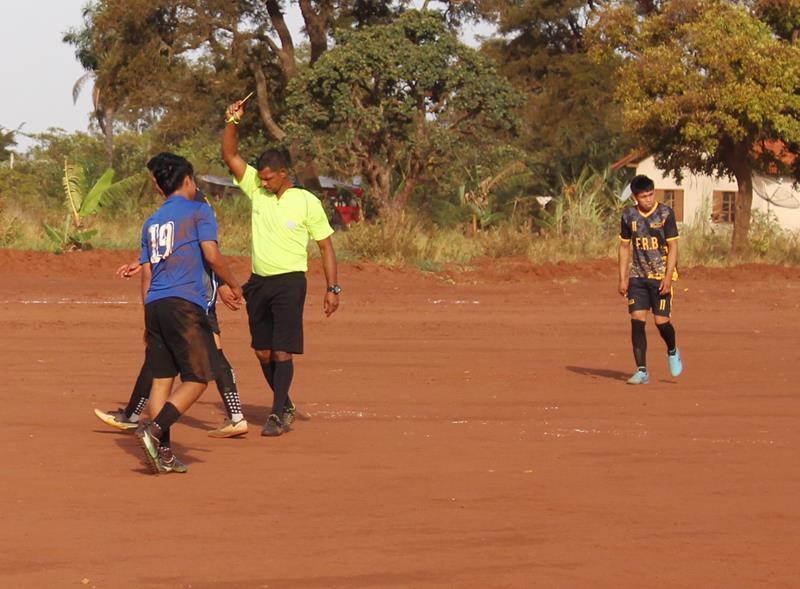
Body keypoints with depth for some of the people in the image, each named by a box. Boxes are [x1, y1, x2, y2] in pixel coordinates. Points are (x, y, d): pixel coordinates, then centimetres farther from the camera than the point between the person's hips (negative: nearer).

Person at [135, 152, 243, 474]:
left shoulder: (151, 222, 19)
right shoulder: (198, 211, 2)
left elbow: (146, 275, 18)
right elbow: (212, 255, -8)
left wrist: (148, 323, 22)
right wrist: (232, 286, 7)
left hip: (154, 304, 7)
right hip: (185, 303, -7)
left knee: (162, 378, 7)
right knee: (198, 378, -3)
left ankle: (163, 453, 3)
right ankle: (155, 430, -20)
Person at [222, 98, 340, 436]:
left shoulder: (307, 202, -5)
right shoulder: (257, 190, 5)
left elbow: (326, 246, -1)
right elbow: (230, 155, 3)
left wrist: (332, 288, -5)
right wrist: (232, 122, -12)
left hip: (289, 282, -5)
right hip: (259, 282, 5)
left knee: (282, 351, -9)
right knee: (263, 351, 10)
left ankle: (278, 415, -6)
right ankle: (286, 406, 26)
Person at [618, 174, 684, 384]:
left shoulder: (665, 214, -8)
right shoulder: (629, 215, 2)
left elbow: (673, 246, -7)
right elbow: (624, 247, 11)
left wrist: (668, 276, -16)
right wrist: (622, 278, 5)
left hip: (661, 276, -3)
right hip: (637, 276, 3)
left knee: (661, 321, -6)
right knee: (637, 320, -7)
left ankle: (672, 352, 27)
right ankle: (641, 371, -3)